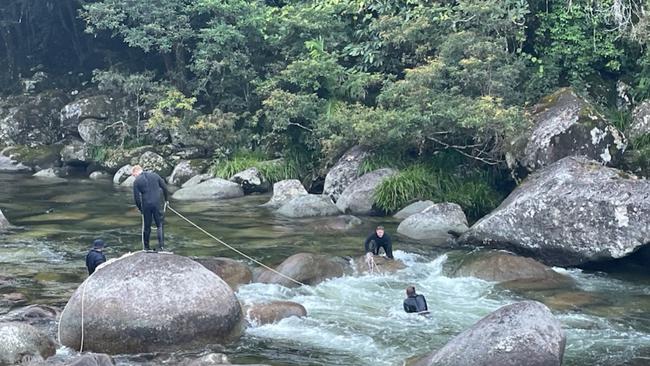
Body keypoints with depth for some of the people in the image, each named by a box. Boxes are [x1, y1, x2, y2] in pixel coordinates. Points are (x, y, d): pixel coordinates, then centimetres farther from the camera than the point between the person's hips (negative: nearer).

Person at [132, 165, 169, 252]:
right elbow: (164, 187, 8)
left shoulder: (137, 181, -2)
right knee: (159, 225, 9)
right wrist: (166, 199, 19)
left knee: (146, 227, 12)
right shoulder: (154, 175, 6)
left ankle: (146, 247, 20)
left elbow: (136, 198, -4)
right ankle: (161, 246, 1)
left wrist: (140, 208, 10)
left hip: (146, 206, -1)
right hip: (157, 204, 1)